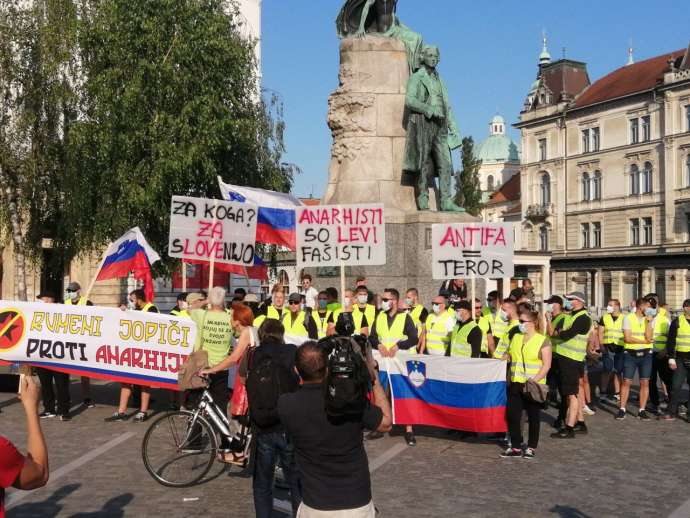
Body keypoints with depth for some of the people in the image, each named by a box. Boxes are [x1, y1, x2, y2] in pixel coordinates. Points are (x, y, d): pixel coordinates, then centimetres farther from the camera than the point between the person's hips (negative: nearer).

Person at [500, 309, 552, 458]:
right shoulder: (516, 337, 12)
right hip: (516, 384, 5)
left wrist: (534, 380, -19)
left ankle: (531, 447, 17)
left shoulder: (543, 340, -6)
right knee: (512, 415, 2)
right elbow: (509, 355, 23)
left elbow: (546, 365, -10)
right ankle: (516, 447, 12)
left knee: (533, 417, 5)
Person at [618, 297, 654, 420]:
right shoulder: (628, 318, -2)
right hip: (630, 354, -2)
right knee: (626, 382, -1)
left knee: (645, 382, 1)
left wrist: (648, 321, -12)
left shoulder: (649, 319, 5)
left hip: (645, 354, 2)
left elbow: (648, 337, -9)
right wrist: (644, 341, -8)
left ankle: (642, 410, 8)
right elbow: (627, 338, -10)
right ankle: (622, 410, 4)